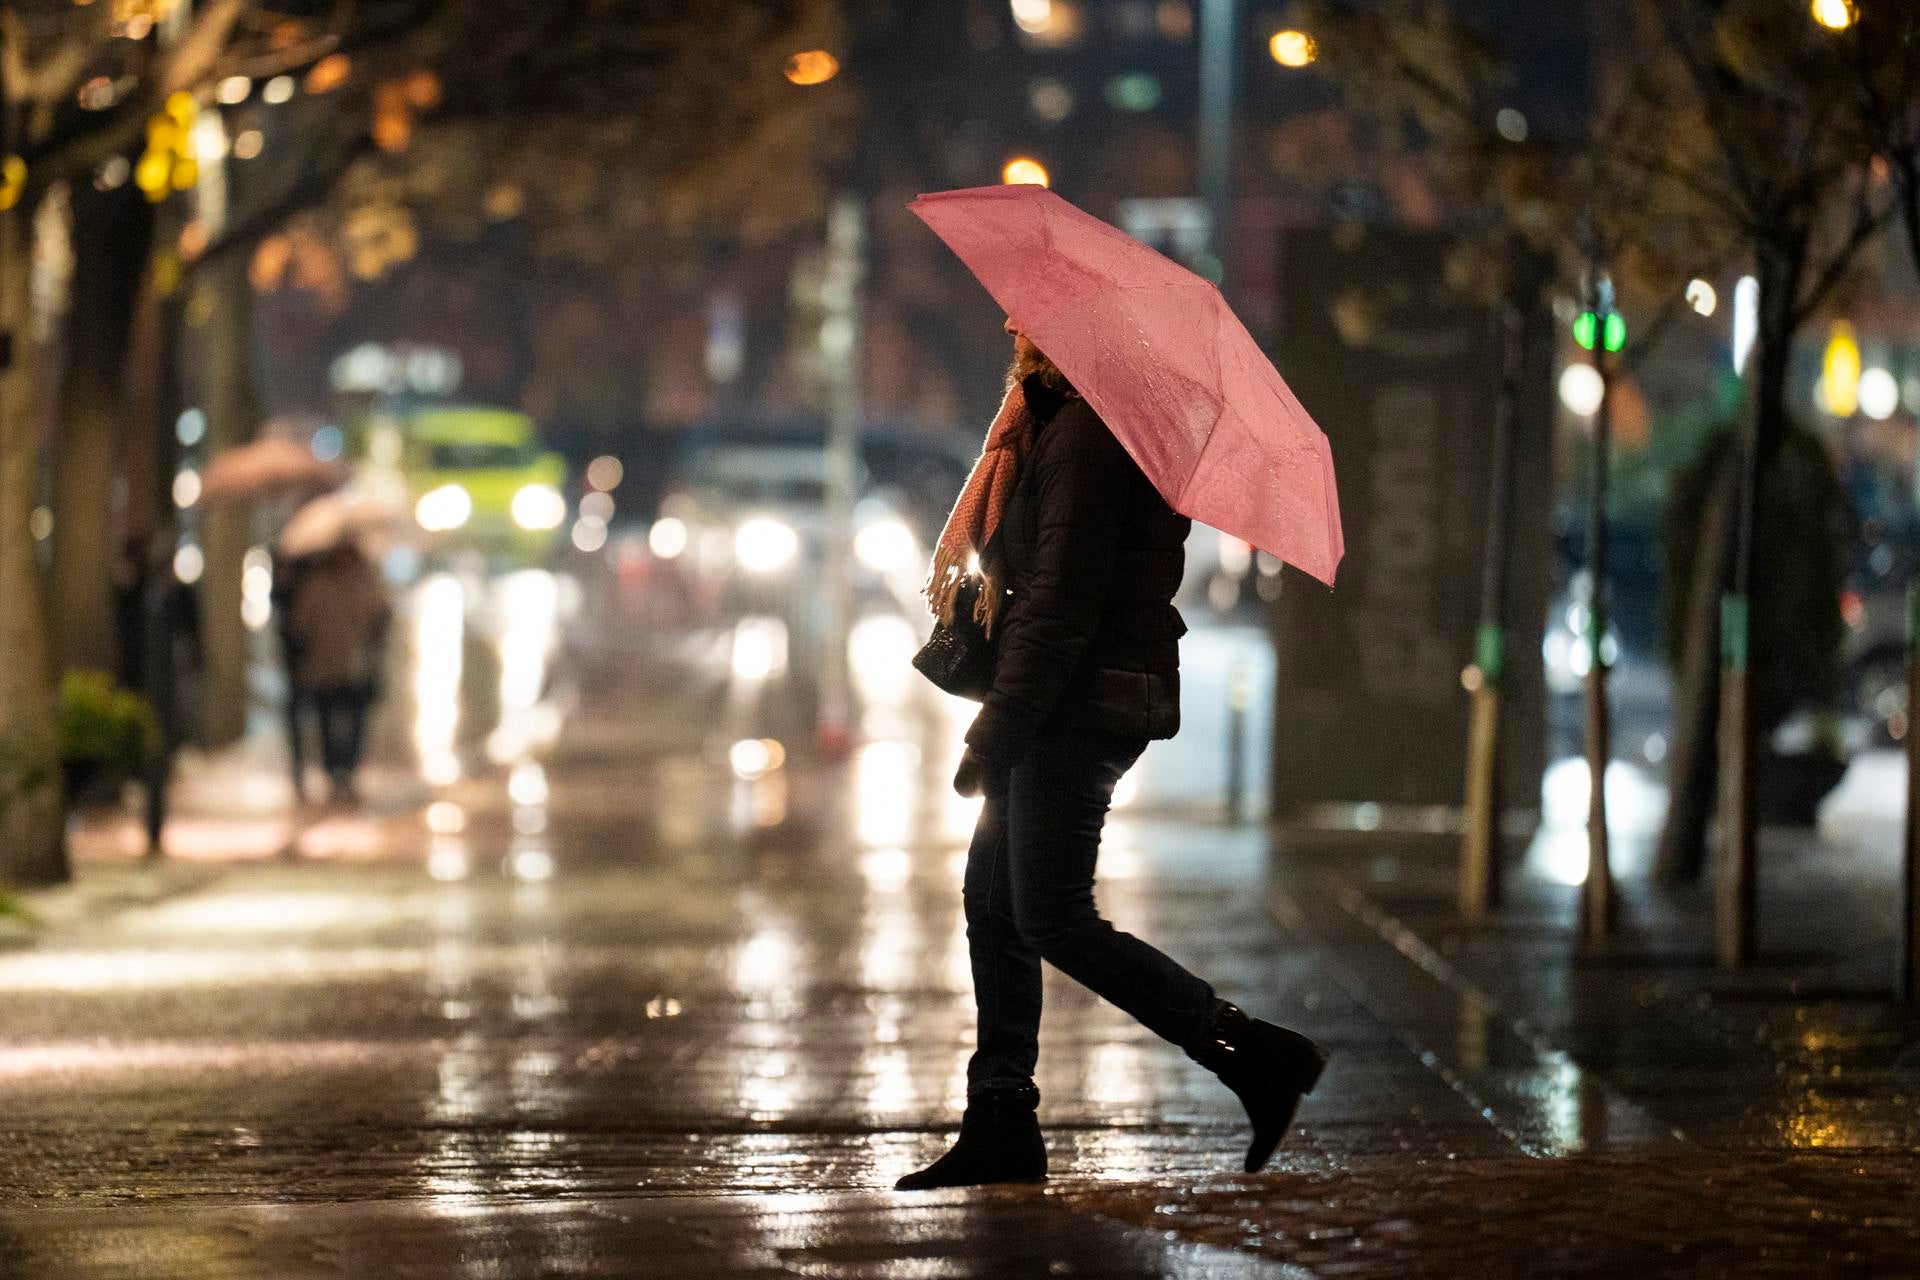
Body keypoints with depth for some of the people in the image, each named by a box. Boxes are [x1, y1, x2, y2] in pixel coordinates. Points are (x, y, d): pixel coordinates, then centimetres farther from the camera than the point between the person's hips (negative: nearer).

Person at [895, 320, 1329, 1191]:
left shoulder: (1085, 438, -17)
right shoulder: (1069, 425, 16)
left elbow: (1060, 605, -21)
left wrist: (995, 735, -19)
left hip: (1081, 707, -11)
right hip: (1083, 705, 11)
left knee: (1051, 919, -9)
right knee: (993, 899, 11)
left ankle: (1253, 1054, -7)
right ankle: (1001, 1126, 14)